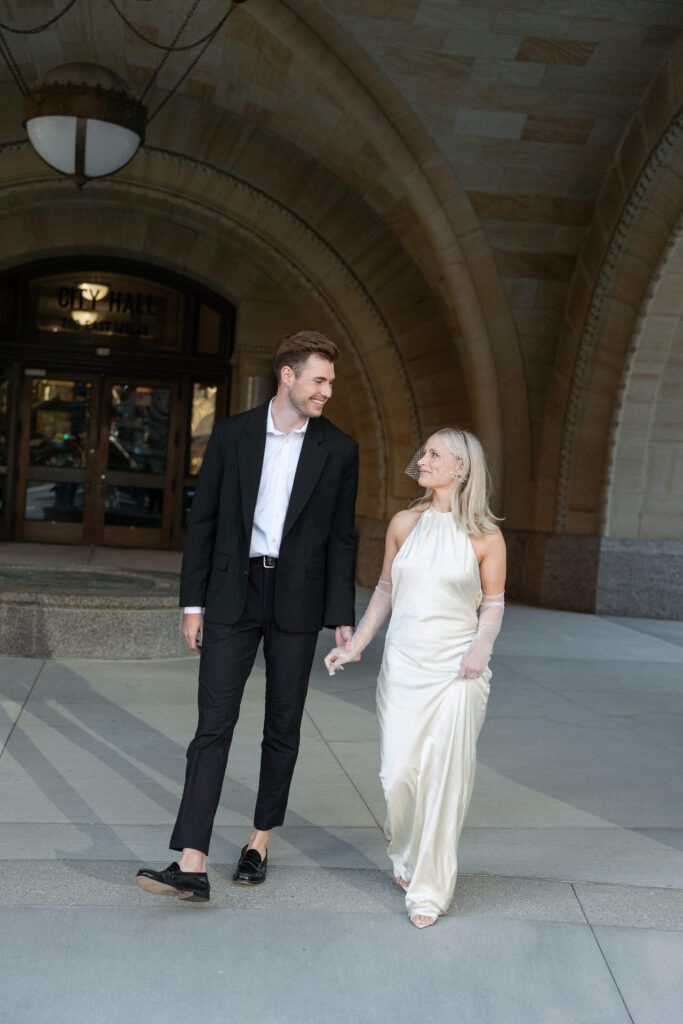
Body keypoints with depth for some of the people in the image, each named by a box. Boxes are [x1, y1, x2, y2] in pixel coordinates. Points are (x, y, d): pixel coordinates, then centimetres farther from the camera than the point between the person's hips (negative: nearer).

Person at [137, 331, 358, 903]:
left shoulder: (339, 449, 2)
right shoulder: (232, 434, 1)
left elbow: (341, 538, 3)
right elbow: (203, 520, 3)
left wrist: (343, 617, 0)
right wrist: (193, 602, 0)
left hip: (297, 602, 1)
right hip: (233, 594, 0)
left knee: (283, 727, 10)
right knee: (214, 725, -5)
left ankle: (260, 840, 28)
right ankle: (192, 866, -6)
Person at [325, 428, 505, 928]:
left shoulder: (485, 536, -3)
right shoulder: (404, 524, 6)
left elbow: (493, 603, 2)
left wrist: (481, 647, -16)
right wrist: (356, 644, 8)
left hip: (456, 669, -3)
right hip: (403, 663, 3)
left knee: (445, 777, -4)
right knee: (399, 774, 3)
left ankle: (430, 887, 12)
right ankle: (407, 855, 33)